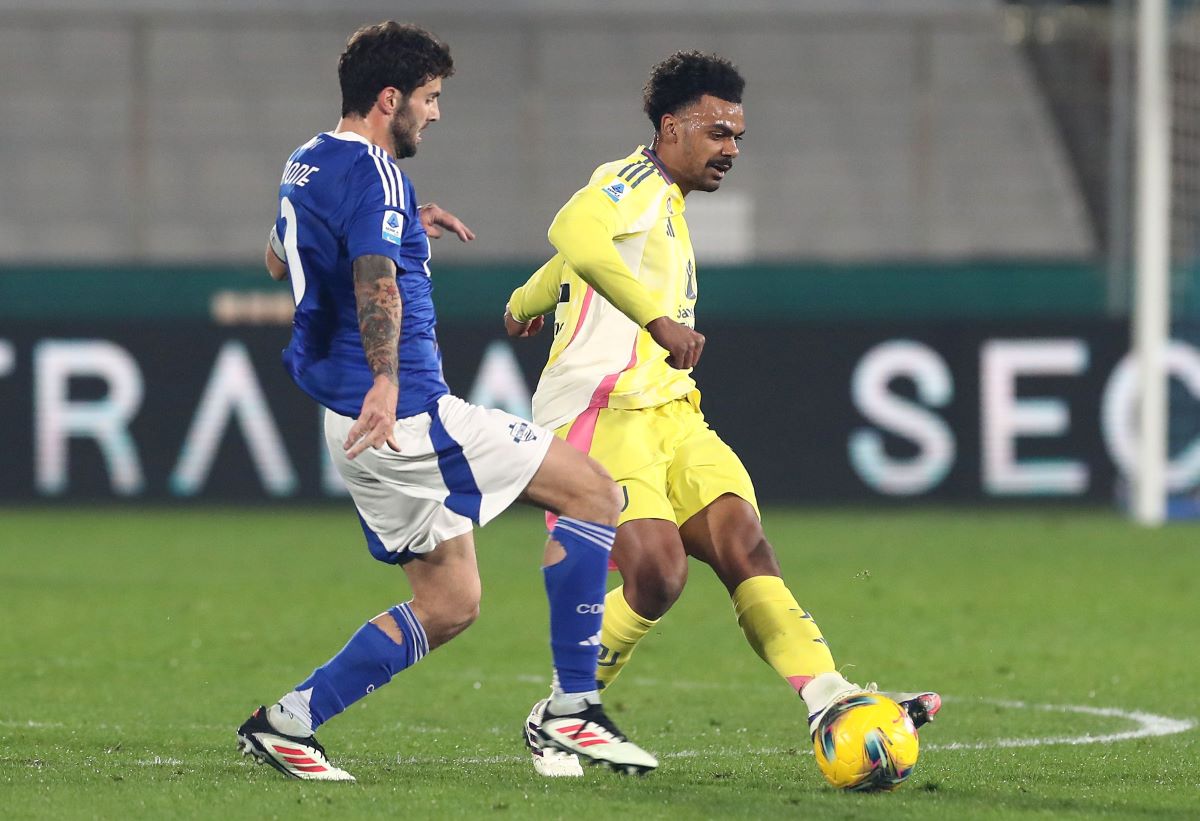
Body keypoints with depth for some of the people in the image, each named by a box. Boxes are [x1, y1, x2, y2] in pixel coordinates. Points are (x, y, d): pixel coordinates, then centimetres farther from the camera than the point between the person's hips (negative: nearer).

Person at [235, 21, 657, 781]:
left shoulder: (307, 164, 16)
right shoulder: (373, 174, -14)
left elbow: (279, 260, 35)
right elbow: (375, 283, -30)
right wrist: (385, 382, -44)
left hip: (364, 424, 10)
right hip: (409, 413, -10)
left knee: (450, 604, 14)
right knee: (594, 492, -5)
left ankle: (288, 720, 8)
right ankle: (572, 709, -6)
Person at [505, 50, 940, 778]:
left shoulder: (665, 204, 24)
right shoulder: (635, 183, -7)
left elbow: (566, 261, 45)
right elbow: (574, 232, -32)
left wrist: (528, 302, 65)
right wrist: (657, 317, -42)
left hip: (668, 412, 9)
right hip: (604, 412, -9)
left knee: (744, 544, -10)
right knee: (658, 573, -22)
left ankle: (830, 699, -25)